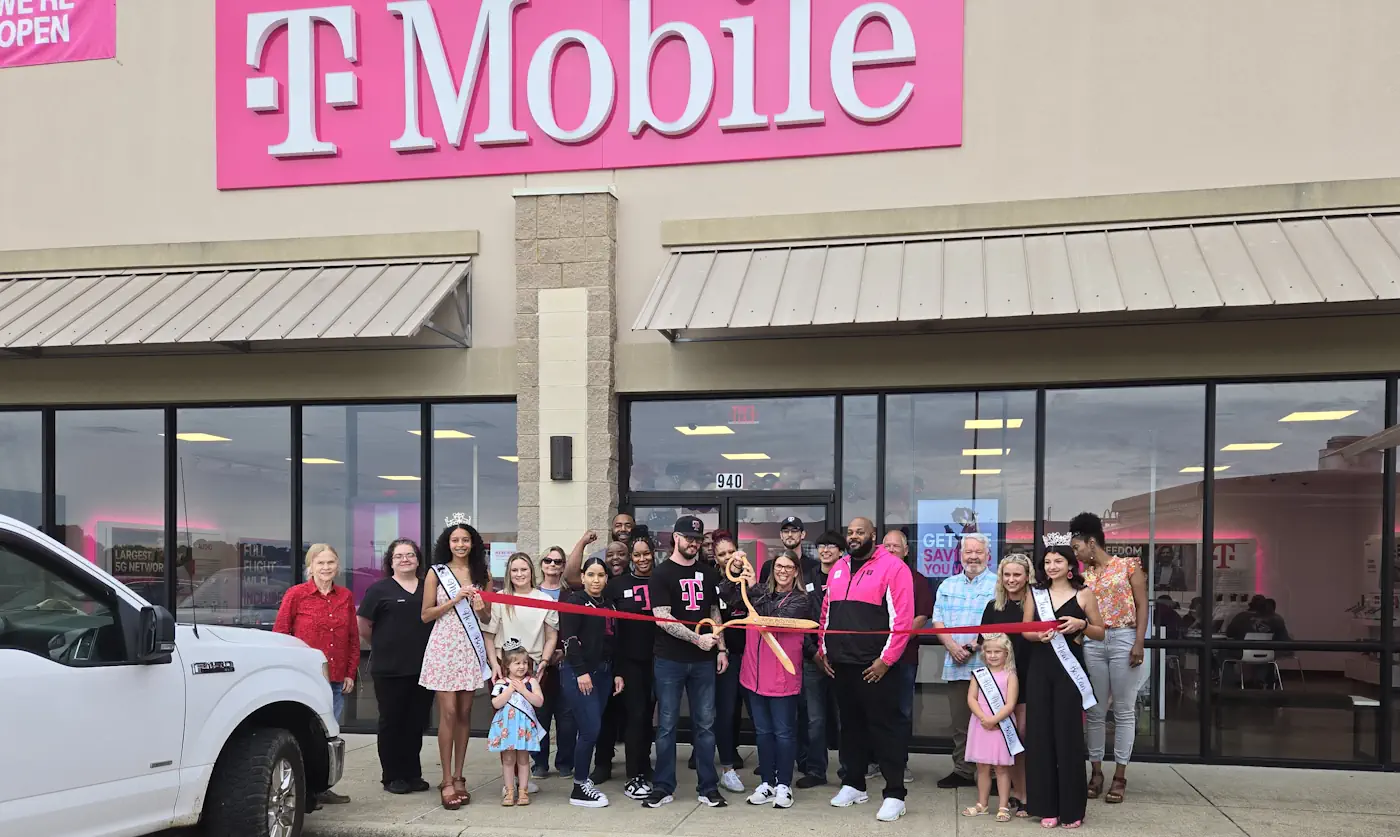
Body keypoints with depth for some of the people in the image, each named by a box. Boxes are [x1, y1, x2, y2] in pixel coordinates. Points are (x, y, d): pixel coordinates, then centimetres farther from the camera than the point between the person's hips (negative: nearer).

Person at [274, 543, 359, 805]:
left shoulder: (345, 596, 9)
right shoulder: (296, 594, -2)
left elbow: (353, 638, 14)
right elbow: (279, 635, 0)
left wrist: (350, 673, 9)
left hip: (336, 680, 4)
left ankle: (322, 787, 18)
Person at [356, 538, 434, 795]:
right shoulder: (380, 589, 0)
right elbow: (364, 627, 1)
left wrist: (419, 646, 10)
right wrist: (386, 646, 7)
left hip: (423, 667, 3)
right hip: (390, 669, -3)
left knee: (417, 721, 8)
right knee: (392, 721, 3)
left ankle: (412, 774, 19)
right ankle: (392, 776, 13)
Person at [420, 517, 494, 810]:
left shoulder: (482, 573, 9)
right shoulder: (437, 572, 2)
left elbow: (488, 618, 13)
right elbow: (426, 615, -1)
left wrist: (481, 608, -10)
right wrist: (454, 600, -13)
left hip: (471, 648, 3)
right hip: (444, 646, -3)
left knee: (464, 713, 5)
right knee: (448, 713, -6)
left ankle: (458, 777, 13)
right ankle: (447, 781, -1)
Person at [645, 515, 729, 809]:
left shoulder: (708, 573, 13)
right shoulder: (661, 574, -2)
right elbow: (662, 618, -11)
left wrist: (721, 648, 7)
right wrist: (697, 638, -17)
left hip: (703, 661, 4)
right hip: (669, 661, -4)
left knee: (705, 724, 6)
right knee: (666, 725, 3)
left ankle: (708, 788, 13)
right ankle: (663, 788, 12)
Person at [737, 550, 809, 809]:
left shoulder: (801, 601, -4)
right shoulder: (761, 593, 9)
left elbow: (777, 620, -21)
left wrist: (753, 588, -23)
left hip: (783, 677, -4)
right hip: (755, 673, 4)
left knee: (784, 732, 3)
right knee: (763, 731, 12)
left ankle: (783, 785, 13)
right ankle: (766, 783, 21)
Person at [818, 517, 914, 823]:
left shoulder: (892, 567, -9)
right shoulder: (838, 568, 13)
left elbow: (902, 617, -14)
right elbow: (826, 611, 19)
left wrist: (886, 659, -16)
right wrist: (824, 650, 12)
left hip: (874, 665, -6)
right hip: (840, 663, 7)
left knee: (884, 727, -1)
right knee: (851, 724, 15)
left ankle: (894, 794, 6)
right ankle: (854, 785, 27)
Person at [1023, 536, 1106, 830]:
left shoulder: (1083, 594, 0)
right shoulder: (1035, 593, 7)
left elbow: (1100, 632, 5)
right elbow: (1025, 631, 9)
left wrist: (1081, 624, -14)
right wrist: (1039, 636, -12)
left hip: (1070, 670, -2)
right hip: (1040, 669, 2)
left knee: (1068, 736, -1)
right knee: (1041, 735, 2)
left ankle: (1072, 808, 9)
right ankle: (1047, 807, 11)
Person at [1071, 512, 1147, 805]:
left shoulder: (1128, 565, 0)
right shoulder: (1083, 575, 12)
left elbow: (1142, 604, -4)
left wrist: (1139, 641, -12)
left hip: (1123, 639, -4)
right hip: (1092, 643, 4)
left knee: (1124, 710, 2)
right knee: (1095, 711, 7)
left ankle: (1120, 776, 8)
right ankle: (1096, 771, 15)